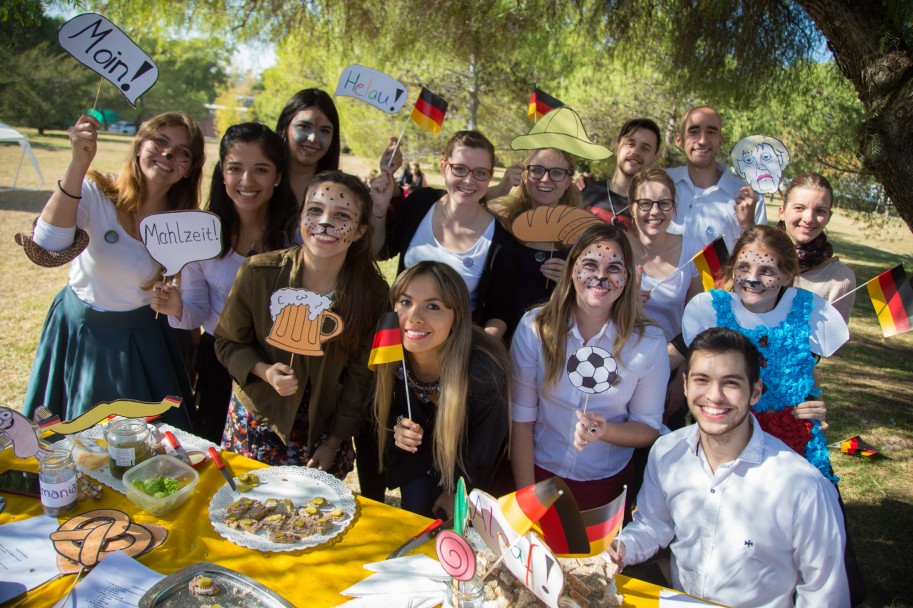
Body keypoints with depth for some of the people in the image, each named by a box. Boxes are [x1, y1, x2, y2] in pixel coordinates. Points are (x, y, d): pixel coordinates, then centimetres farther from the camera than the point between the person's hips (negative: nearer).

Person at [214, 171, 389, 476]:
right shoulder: (257, 273, -18)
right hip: (257, 420, 0)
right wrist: (264, 370, -22)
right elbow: (228, 342, -3)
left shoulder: (373, 292, -16)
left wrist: (334, 442, -5)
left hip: (323, 427, 0)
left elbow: (360, 375, -7)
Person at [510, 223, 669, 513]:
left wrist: (605, 431, -25)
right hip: (539, 471, 0)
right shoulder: (534, 327, -14)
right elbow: (520, 420, -12)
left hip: (607, 482, 1)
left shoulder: (649, 342, -13)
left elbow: (648, 429, -5)